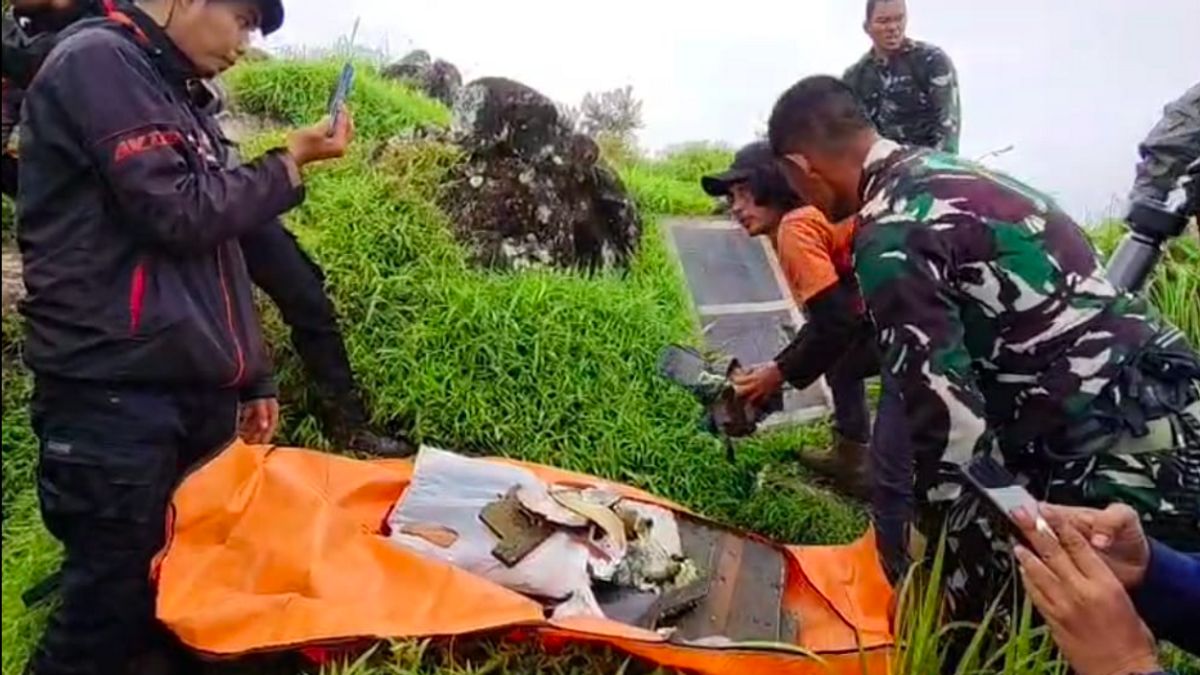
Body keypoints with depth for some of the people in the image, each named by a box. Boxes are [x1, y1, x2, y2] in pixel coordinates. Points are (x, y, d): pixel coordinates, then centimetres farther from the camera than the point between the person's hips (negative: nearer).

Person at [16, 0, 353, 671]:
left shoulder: (183, 98, 21)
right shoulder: (99, 63, -4)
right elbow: (179, 214, -16)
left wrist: (254, 377, 18)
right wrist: (290, 163, -3)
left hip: (198, 393, 8)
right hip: (117, 396, -8)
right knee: (111, 611, -3)